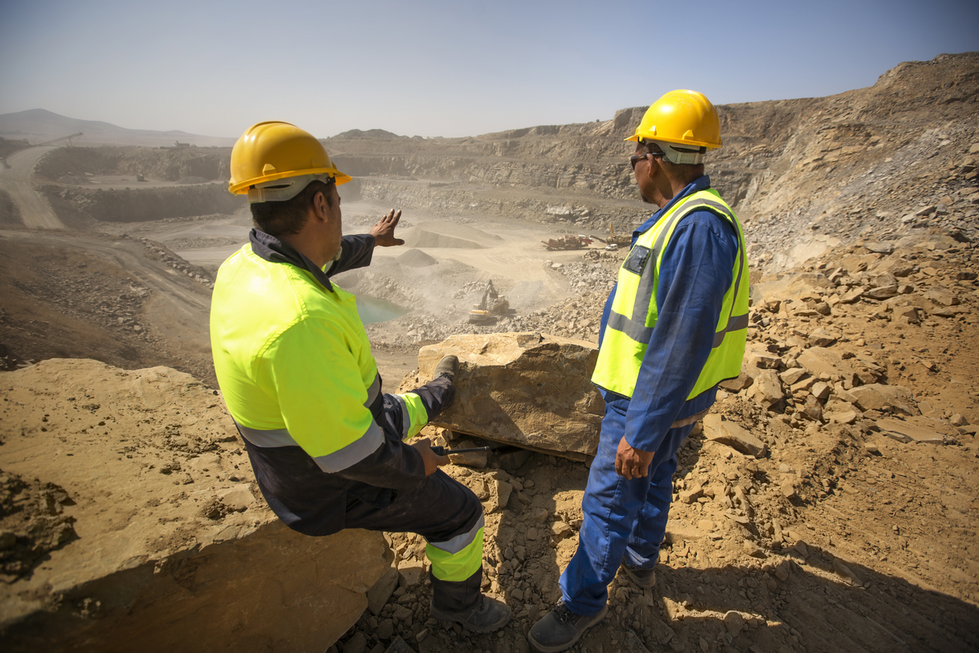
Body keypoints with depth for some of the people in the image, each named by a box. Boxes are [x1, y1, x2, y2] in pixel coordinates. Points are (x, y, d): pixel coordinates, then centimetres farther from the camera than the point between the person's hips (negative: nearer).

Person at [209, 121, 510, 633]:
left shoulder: (243, 264, -11)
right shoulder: (301, 318, -42)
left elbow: (316, 260, 13)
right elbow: (352, 455, -36)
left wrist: (370, 242, 30)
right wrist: (414, 464, -16)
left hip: (293, 452, 8)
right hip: (336, 488, -7)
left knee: (396, 413, 31)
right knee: (461, 513, 12)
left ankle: (435, 394, 64)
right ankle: (460, 604, 38)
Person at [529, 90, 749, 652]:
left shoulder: (698, 228, -29)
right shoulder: (683, 217, 6)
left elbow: (682, 346, -31)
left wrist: (642, 432, -26)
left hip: (654, 399, -10)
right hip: (658, 389, 10)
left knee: (608, 498, 4)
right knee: (653, 476, 26)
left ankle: (583, 601, 25)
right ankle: (640, 559, 49)